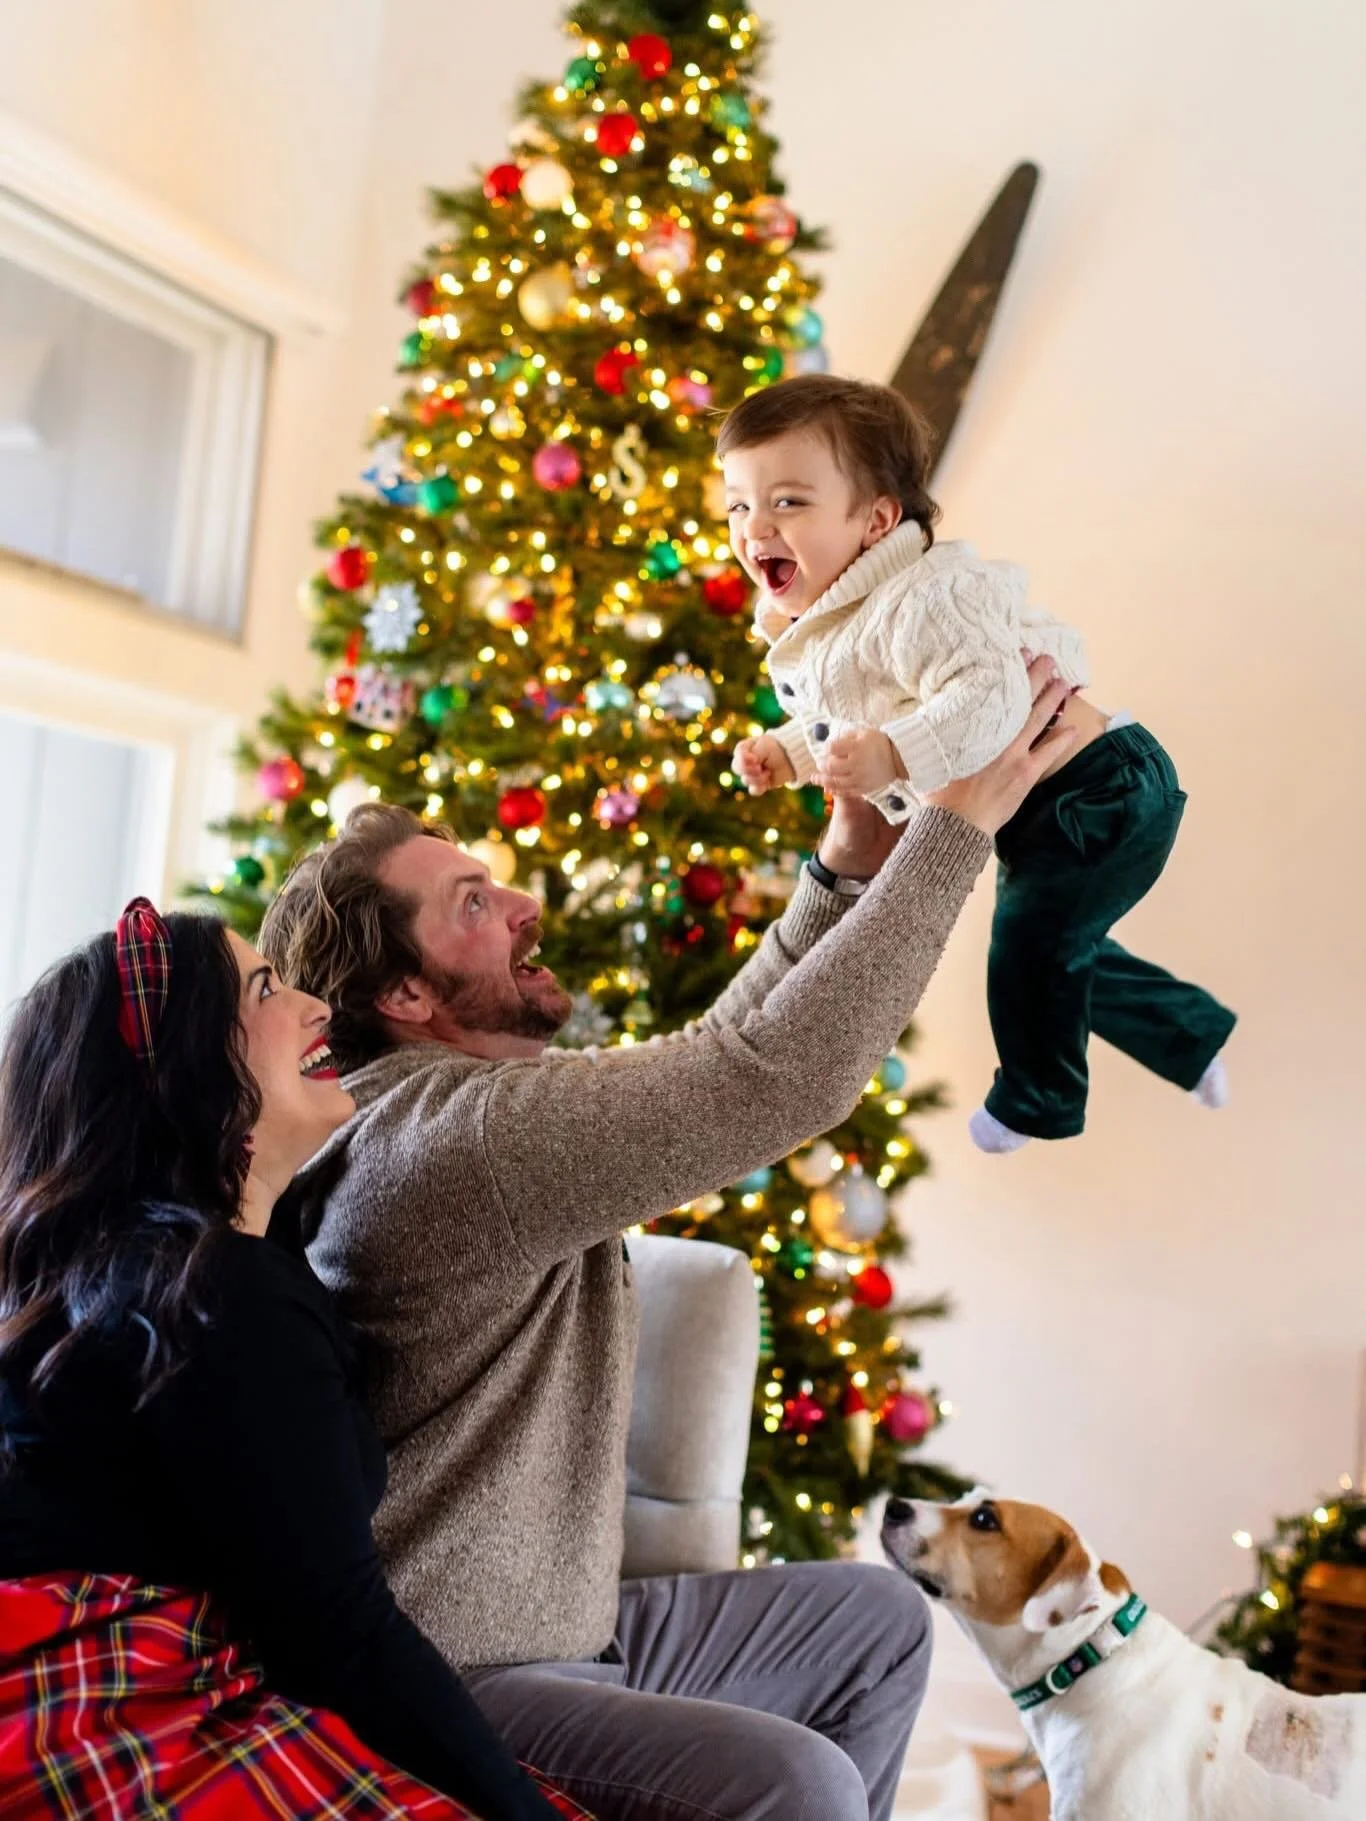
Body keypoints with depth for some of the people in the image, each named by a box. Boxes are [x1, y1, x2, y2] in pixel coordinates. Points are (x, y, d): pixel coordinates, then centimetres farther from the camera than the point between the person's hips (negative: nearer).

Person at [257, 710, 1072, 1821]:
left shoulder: (501, 1106, 6)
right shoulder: (440, 1137, -25)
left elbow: (716, 1059, 12)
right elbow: (778, 1080, -30)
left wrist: (847, 869, 1)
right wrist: (961, 824, -23)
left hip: (555, 1627, 10)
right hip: (456, 1678, -10)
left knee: (877, 1620, 16)